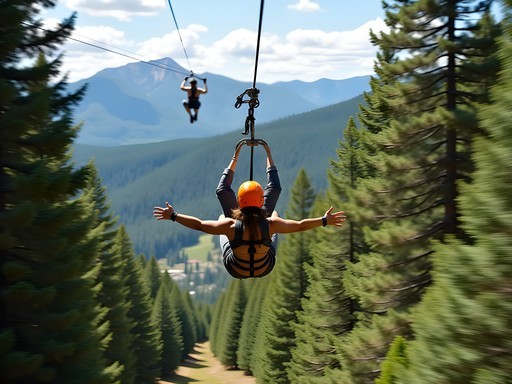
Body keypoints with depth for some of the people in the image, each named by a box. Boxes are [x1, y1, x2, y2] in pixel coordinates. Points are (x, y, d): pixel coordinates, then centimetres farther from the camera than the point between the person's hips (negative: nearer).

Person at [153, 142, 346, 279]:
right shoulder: (270, 224, -35)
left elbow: (198, 224, -23)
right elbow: (300, 225, -22)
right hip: (265, 269, 0)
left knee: (222, 216, 25)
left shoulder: (231, 226, -35)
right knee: (274, 213, 22)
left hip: (235, 270, 0)